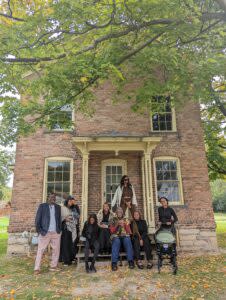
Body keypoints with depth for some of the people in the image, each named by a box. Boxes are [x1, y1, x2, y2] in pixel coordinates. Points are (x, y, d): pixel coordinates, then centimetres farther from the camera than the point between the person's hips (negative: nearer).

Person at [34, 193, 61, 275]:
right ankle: (37, 268, 9)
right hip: (45, 232, -4)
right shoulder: (42, 206, 1)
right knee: (40, 250, 0)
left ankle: (53, 266, 20)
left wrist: (59, 230, 7)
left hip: (56, 233, 4)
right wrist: (39, 230, -8)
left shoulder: (58, 207, 12)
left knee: (56, 250, 7)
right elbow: (37, 219, -1)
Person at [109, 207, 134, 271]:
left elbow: (129, 231, 8)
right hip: (116, 236, -1)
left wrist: (124, 225, -7)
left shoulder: (126, 220, 16)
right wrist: (117, 225, -8)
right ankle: (114, 263, -39)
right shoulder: (113, 220, 14)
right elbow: (111, 231, 4)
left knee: (127, 240, -34)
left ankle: (130, 261, -35)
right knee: (116, 241, -36)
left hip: (125, 236, 1)